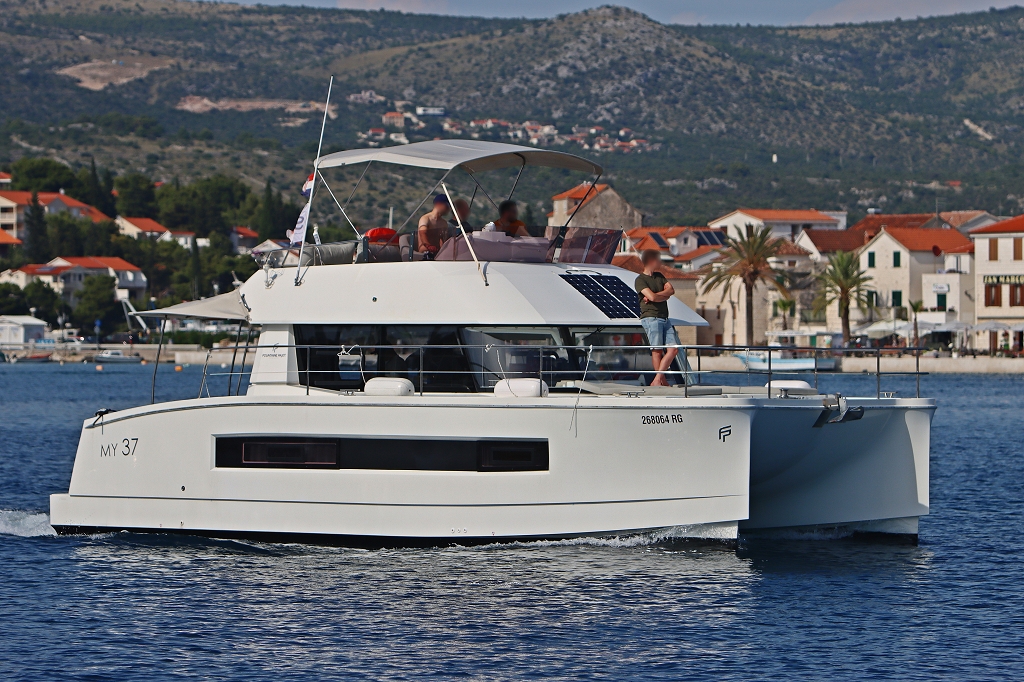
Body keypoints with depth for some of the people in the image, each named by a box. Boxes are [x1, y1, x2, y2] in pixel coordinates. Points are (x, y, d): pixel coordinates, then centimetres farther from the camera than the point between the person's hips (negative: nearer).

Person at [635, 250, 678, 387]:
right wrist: (665, 296, 3)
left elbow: (671, 290, 5)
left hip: (664, 318, 7)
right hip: (651, 317, -7)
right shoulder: (640, 280, -1)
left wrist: (655, 296, -9)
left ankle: (657, 380, -1)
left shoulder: (660, 276, 21)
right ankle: (661, 380, -7)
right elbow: (652, 297, -15)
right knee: (657, 350, -10)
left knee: (674, 349, -2)